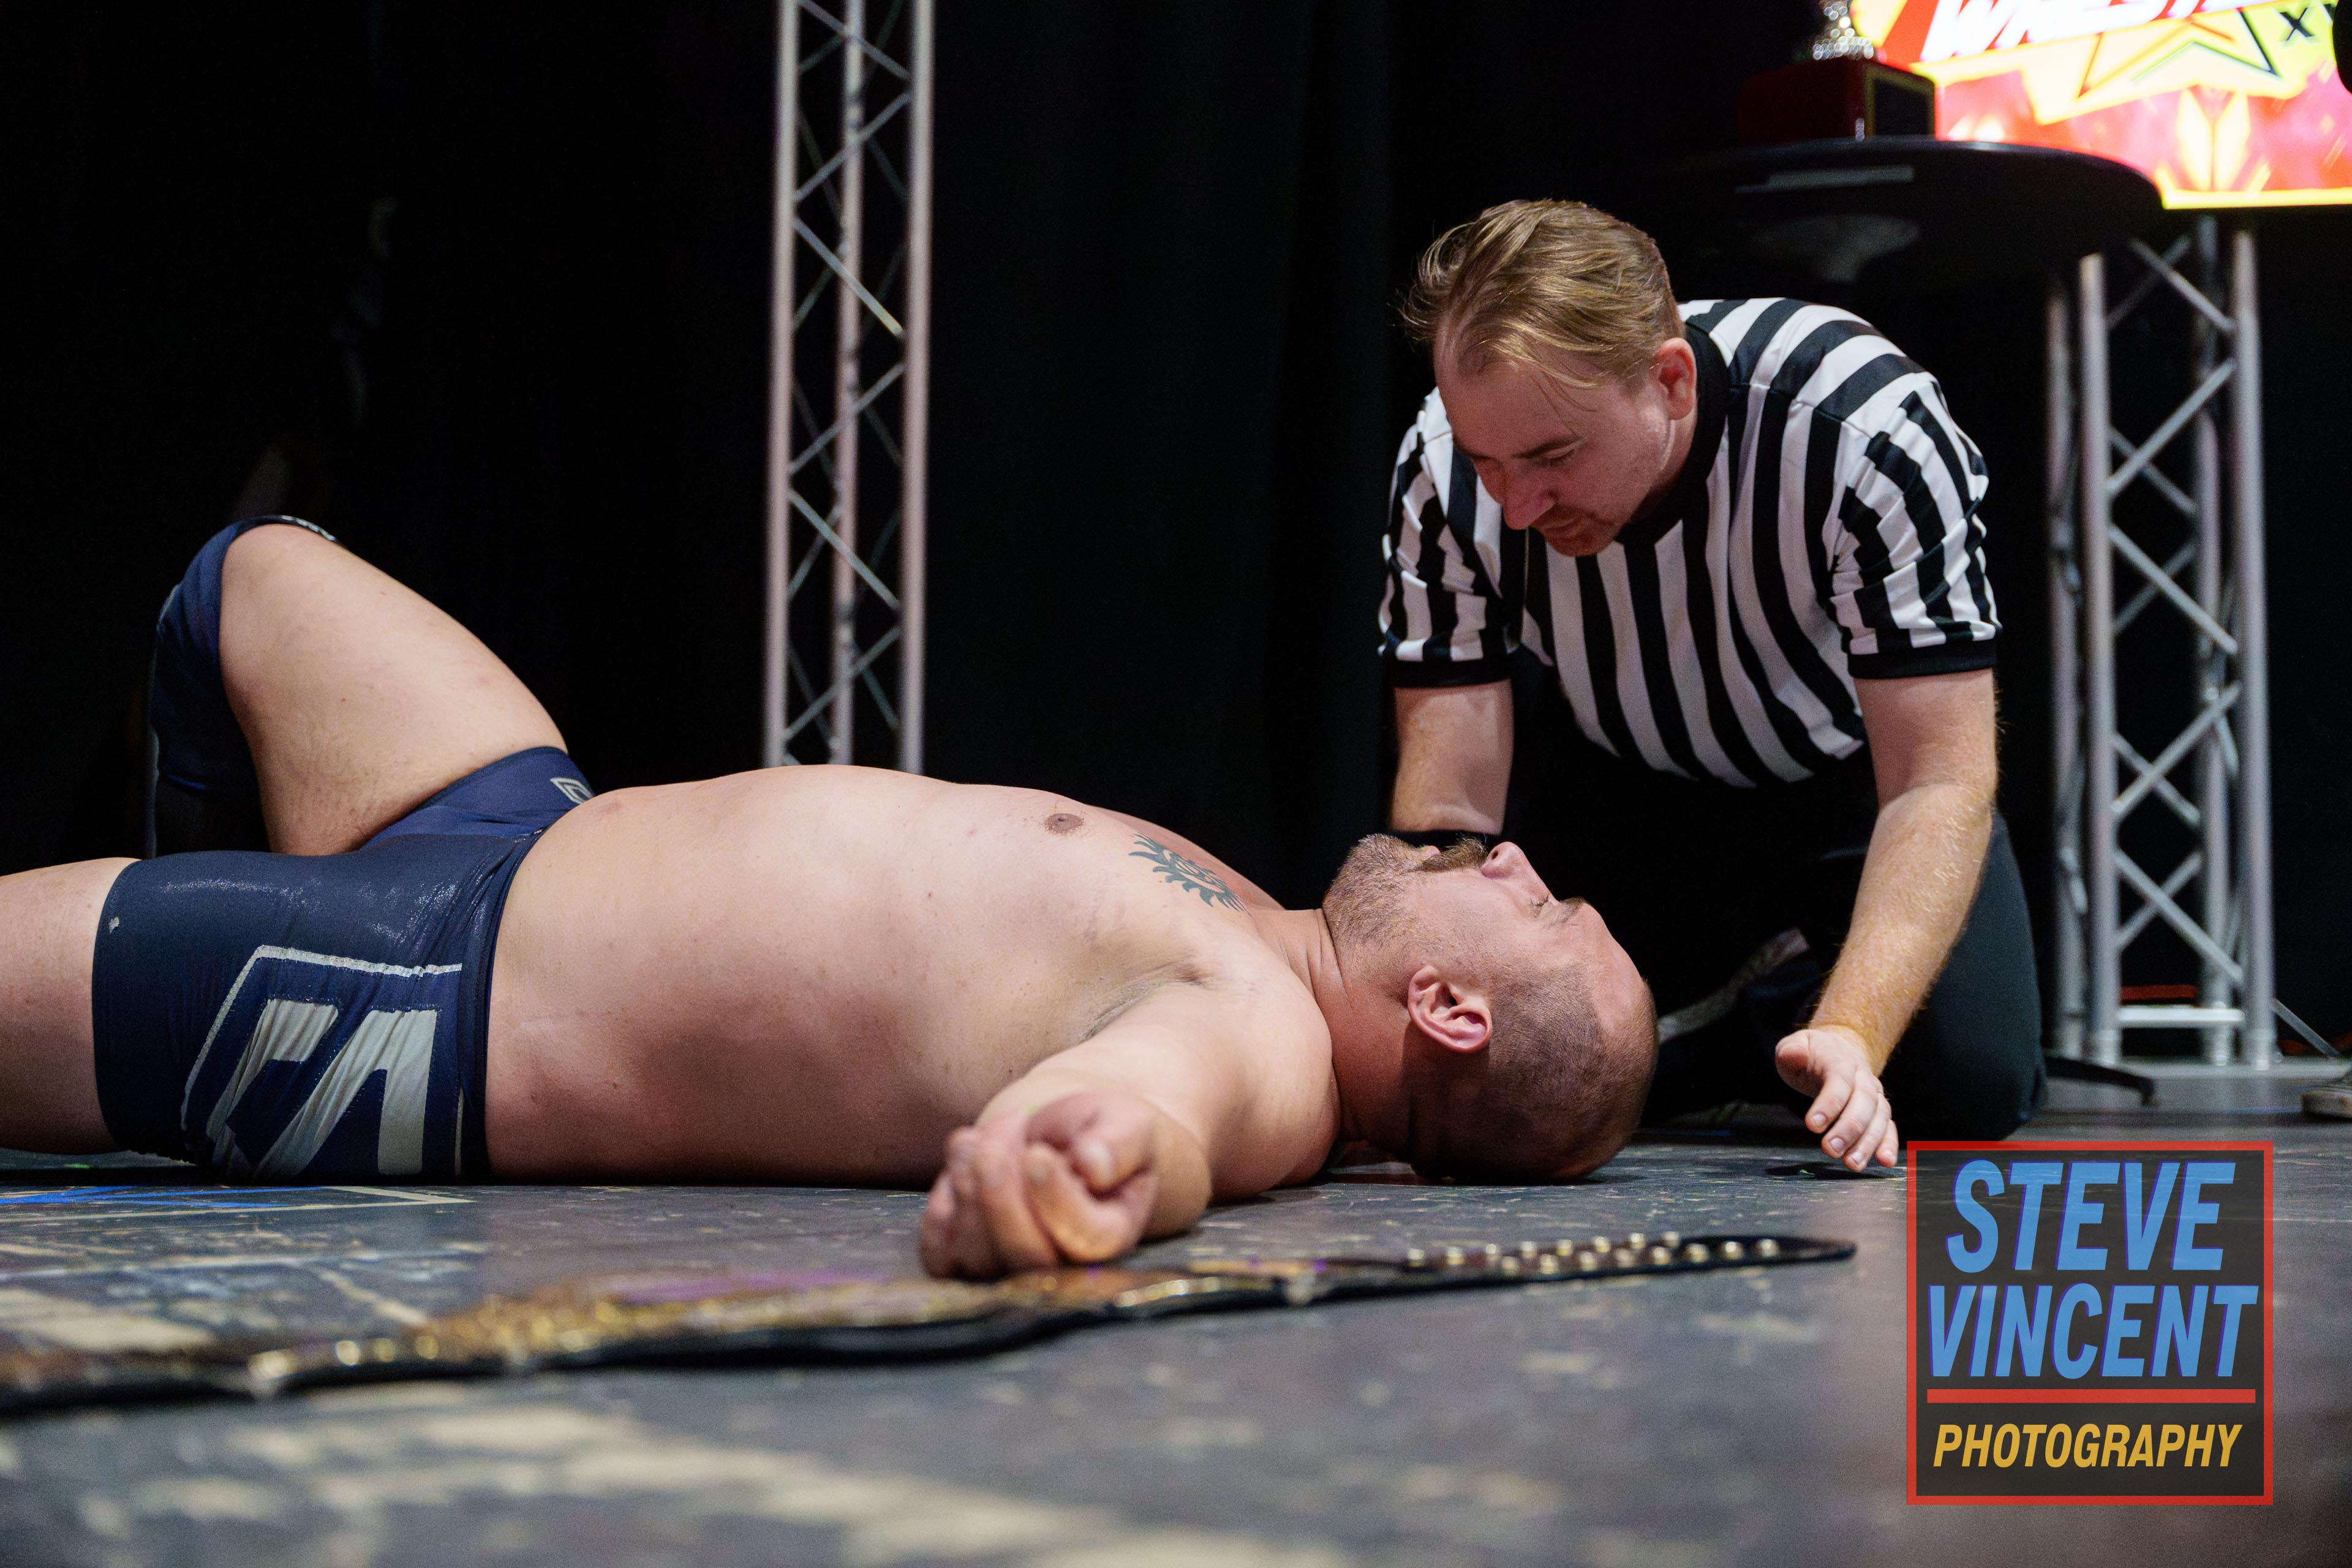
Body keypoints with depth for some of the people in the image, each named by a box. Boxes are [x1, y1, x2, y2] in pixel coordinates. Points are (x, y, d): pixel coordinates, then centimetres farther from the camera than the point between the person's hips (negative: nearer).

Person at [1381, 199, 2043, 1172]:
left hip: (1849, 776, -2)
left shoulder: (1870, 430, -35)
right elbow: (1451, 801, -26)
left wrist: (1852, 1035, -48)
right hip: (1614, 785, 2)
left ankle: (1800, 1014, 11)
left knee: (1969, 1085, -21)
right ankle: (1711, 1016, 15)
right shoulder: (1445, 475, -27)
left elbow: (1935, 785, -34)